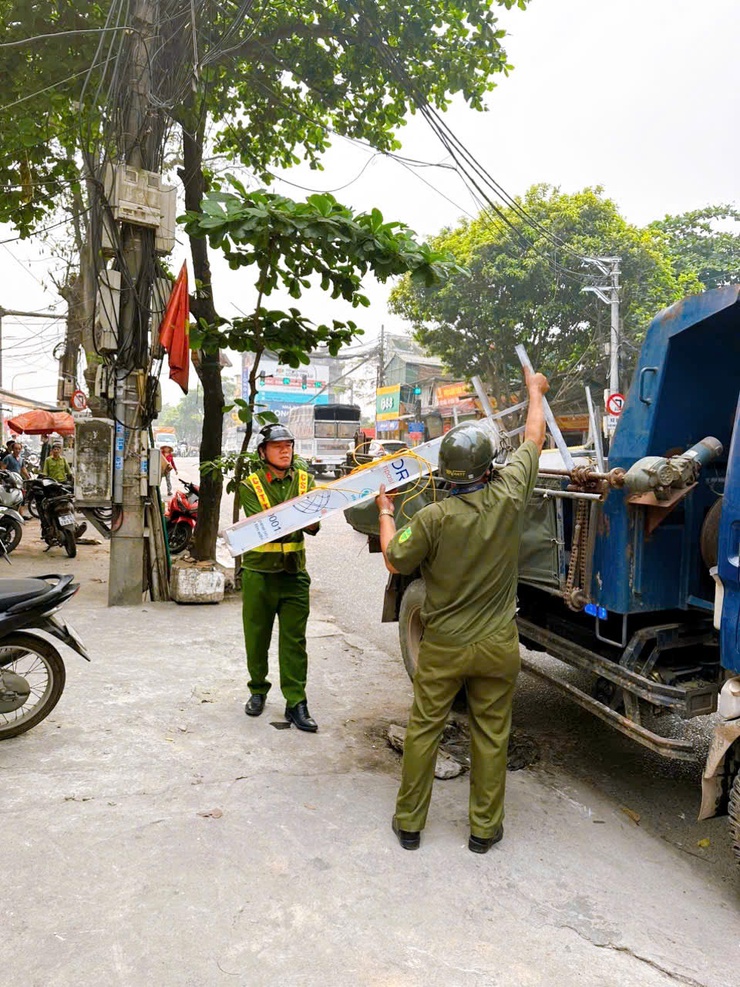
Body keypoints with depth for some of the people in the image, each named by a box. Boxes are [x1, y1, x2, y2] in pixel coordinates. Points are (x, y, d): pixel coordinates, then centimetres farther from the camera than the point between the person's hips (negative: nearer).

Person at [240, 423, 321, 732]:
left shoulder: (305, 480, 3)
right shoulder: (250, 485, -4)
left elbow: (313, 527, -7)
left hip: (294, 573, 1)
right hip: (259, 573, -1)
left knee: (295, 641, 3)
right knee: (257, 637, 12)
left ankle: (296, 703, 11)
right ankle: (258, 691, 33)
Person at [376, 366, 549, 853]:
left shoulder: (433, 517, -18)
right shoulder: (510, 495, -12)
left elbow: (396, 561, -3)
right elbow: (534, 440, 5)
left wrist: (386, 512, 10)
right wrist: (536, 391, 21)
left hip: (443, 647, -1)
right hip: (497, 647, 2)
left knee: (423, 729, 13)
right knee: (492, 735, 14)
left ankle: (409, 821, 26)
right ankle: (485, 827, 27)